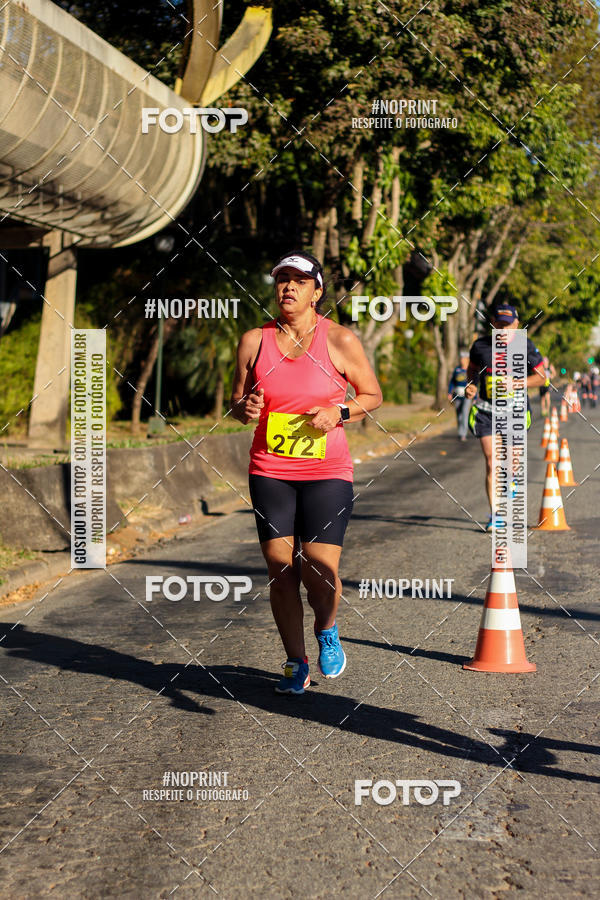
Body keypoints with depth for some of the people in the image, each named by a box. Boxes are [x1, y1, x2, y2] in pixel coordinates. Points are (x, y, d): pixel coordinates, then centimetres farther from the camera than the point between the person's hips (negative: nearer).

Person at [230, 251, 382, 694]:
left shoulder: (341, 340, -3)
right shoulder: (254, 341, 4)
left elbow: (373, 395, 6)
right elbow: (237, 402, 14)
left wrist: (339, 412, -12)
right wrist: (245, 408, -9)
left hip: (327, 473, -2)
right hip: (270, 473, 2)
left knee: (319, 571, -12)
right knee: (281, 571, 3)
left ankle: (327, 633, 20)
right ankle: (296, 664, 20)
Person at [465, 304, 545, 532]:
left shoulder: (526, 347, -4)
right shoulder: (480, 345, 0)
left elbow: (541, 377, 0)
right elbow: (472, 368, 18)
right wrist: (471, 385, -3)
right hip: (486, 410, 0)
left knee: (510, 459, 8)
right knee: (491, 462, -9)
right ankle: (495, 515, -5)